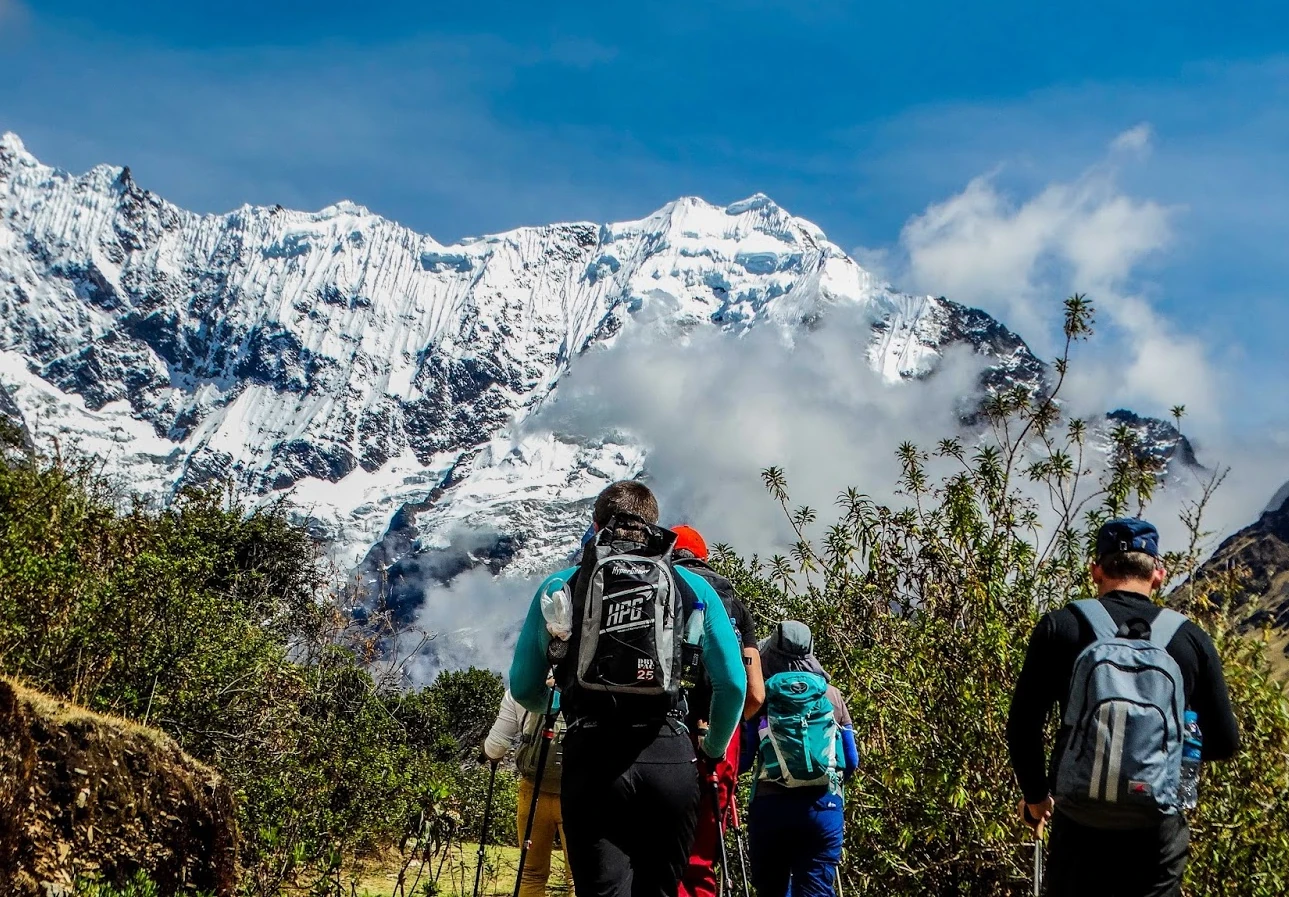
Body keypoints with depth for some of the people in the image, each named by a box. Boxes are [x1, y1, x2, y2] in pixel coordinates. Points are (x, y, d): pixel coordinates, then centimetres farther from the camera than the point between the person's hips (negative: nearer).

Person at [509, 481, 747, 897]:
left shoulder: (559, 586, 12)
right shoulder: (692, 586, 12)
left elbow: (523, 688, 16)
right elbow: (733, 683, 9)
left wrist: (553, 706, 39)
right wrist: (713, 748, 26)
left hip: (592, 759, -1)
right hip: (669, 759, 1)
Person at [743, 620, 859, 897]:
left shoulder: (761, 695, 4)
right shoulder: (831, 694, 11)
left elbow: (742, 757, 3)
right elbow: (851, 762, 15)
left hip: (770, 804, -1)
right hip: (823, 805, 1)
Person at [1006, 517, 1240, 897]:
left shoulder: (1061, 627, -4)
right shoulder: (1191, 639, 1)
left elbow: (1022, 725, -5)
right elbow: (1224, 742, 6)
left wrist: (1035, 796, 11)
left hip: (1079, 825, -1)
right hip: (1159, 833, 1)